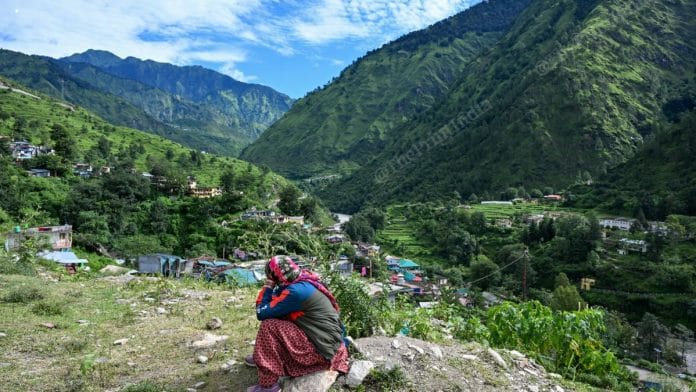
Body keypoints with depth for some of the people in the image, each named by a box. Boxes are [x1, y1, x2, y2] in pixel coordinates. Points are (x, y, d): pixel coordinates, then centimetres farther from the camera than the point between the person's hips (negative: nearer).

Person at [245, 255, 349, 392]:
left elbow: (262, 314, -17)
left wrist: (267, 288, -6)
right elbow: (275, 309, 15)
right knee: (276, 318, 15)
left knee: (268, 326, -14)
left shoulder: (296, 291, -23)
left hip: (322, 349, -9)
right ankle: (264, 358, 29)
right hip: (326, 340, 9)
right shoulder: (304, 281, 4)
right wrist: (271, 289, 3)